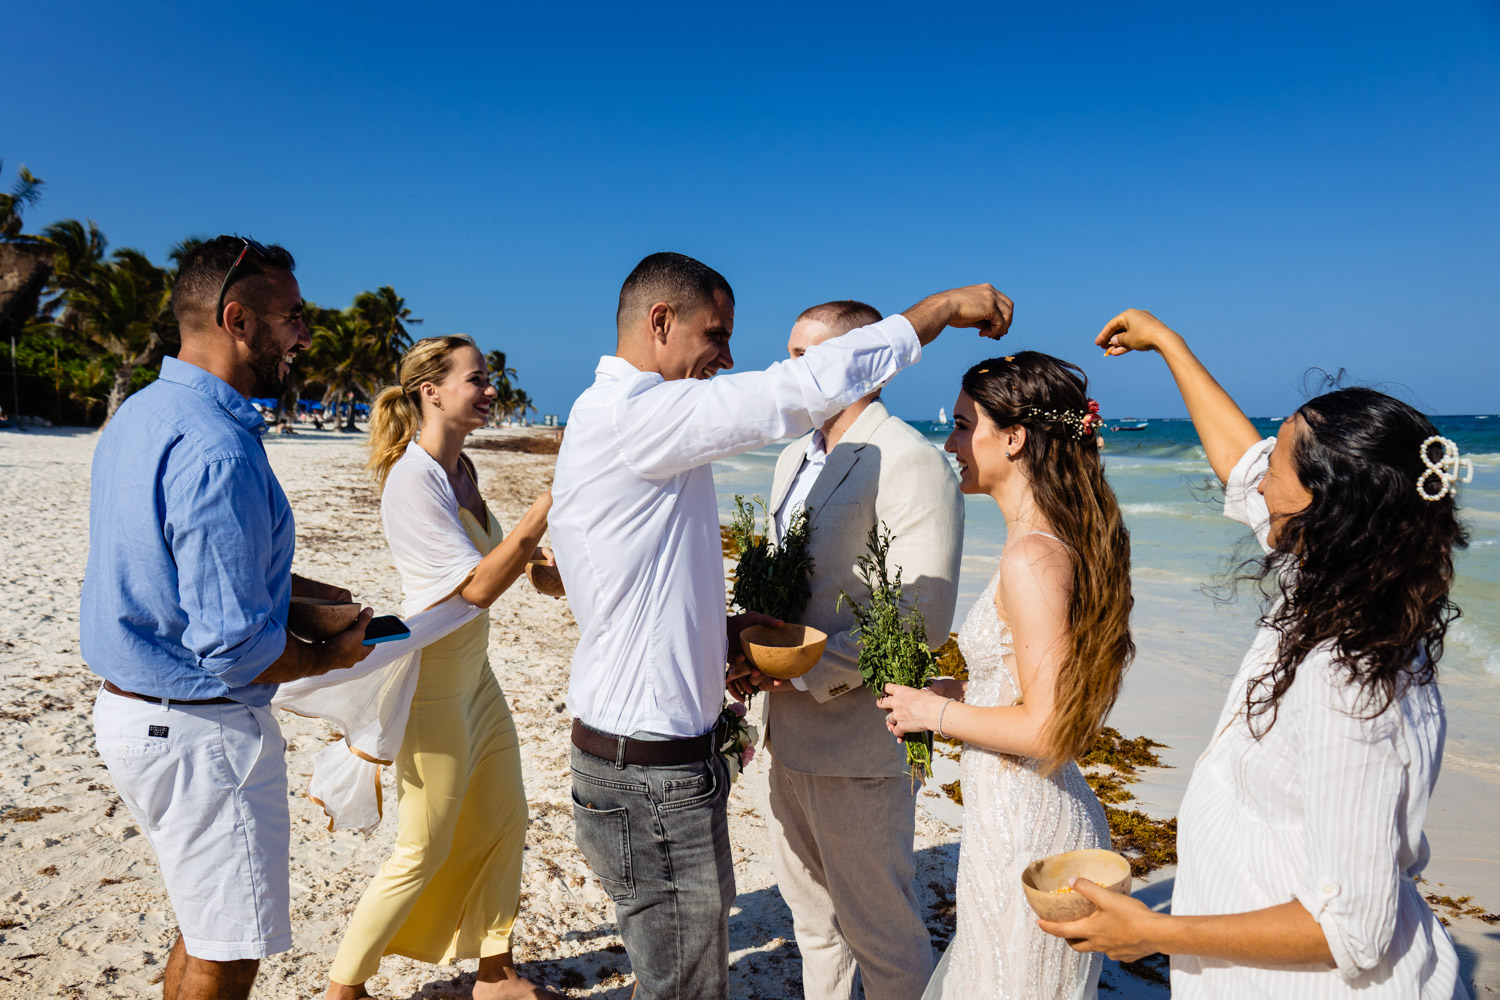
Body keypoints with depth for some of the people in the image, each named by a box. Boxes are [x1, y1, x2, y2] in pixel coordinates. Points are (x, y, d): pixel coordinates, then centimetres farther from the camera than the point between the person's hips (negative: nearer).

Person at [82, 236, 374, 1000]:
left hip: (127, 708, 10)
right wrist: (329, 657, -8)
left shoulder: (138, 414, 7)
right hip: (198, 732, -10)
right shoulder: (217, 451, -26)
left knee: (206, 924, 25)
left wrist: (293, 588, 14)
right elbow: (233, 649, -26)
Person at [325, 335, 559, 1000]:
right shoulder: (412, 480, -22)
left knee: (504, 821, 16)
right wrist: (547, 505, -30)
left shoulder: (459, 467, 6)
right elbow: (477, 587, -27)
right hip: (431, 682, -9)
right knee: (423, 853, 5)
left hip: (473, 669, 9)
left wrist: (531, 554, 2)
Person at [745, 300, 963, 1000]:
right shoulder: (794, 459, 11)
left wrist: (802, 670, -19)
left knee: (882, 931, 8)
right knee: (811, 913, 24)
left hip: (858, 744, -8)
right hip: (789, 732, 8)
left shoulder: (912, 464, -17)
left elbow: (921, 619, -22)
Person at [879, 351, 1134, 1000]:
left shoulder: (1032, 558, -23)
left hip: (1022, 828, -9)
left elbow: (1046, 730, -23)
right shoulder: (1057, 542, 7)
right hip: (1033, 818, 9)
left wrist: (937, 712, -12)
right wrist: (958, 689, 10)